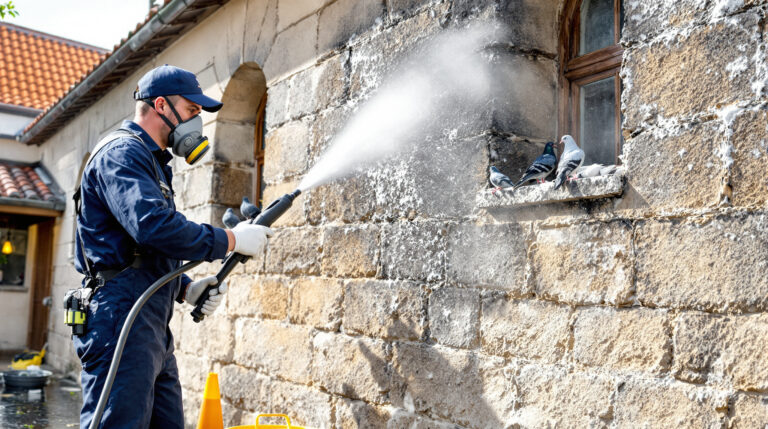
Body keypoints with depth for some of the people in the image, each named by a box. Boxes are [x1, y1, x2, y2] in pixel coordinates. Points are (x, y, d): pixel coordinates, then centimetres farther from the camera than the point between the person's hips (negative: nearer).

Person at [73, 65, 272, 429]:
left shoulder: (152, 162, 25)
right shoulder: (122, 153, -7)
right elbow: (154, 227, -25)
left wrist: (186, 289, 10)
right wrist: (231, 240, -15)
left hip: (153, 330, 10)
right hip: (122, 320, -10)